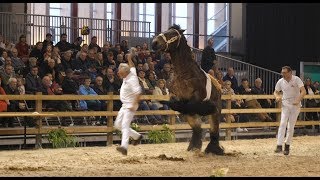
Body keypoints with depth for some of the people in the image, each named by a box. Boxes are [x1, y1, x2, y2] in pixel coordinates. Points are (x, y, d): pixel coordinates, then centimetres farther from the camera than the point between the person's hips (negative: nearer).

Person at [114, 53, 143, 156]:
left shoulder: (132, 79, -20)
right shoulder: (129, 74, 8)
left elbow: (138, 92, -26)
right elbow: (132, 67, 31)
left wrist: (134, 105, -30)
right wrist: (129, 59, 38)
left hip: (130, 106, -11)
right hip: (124, 105, 11)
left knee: (125, 125, -22)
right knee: (118, 124, 14)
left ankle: (124, 146, -33)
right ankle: (137, 136, 25)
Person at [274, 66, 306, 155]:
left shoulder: (296, 80, -14)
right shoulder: (280, 82, -4)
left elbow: (303, 91, -22)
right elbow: (276, 91, 11)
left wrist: (298, 100, -37)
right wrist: (277, 96, -12)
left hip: (295, 105, -2)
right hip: (285, 105, 2)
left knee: (291, 126, 2)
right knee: (282, 124, -13)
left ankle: (287, 146, 13)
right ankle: (279, 145, -19)